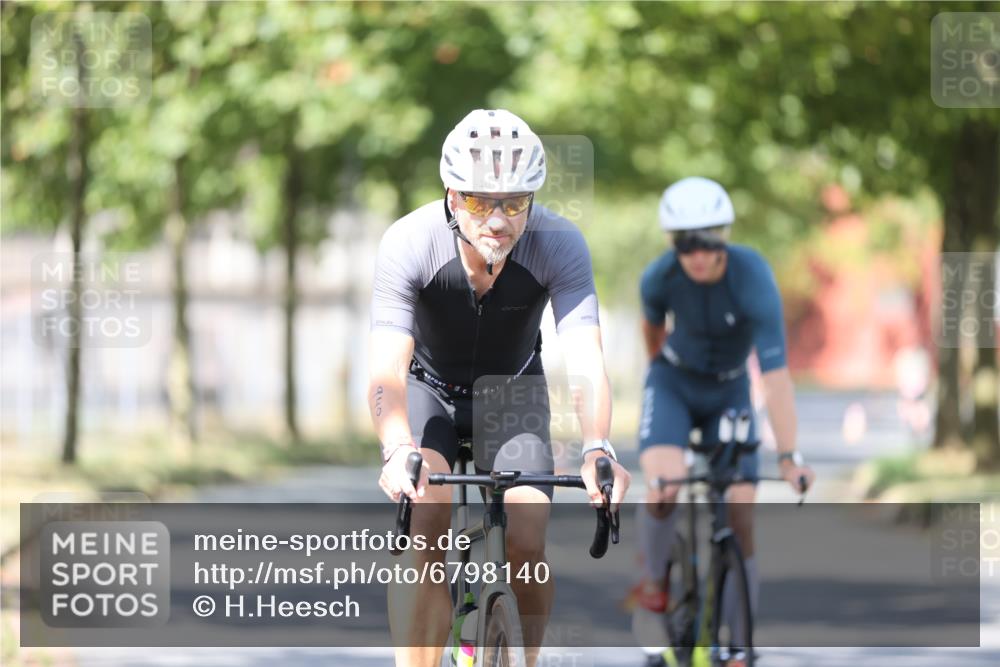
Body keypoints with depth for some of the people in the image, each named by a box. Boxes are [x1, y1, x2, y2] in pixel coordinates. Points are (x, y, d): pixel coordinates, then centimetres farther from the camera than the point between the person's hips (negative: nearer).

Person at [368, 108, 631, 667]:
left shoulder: (560, 244, -29)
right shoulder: (409, 243, -32)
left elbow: (586, 359, -38)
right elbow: (387, 367, -40)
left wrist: (597, 448, -57)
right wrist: (397, 450, -60)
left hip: (512, 391, 1)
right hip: (429, 389, -1)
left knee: (528, 541, -16)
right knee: (424, 526, -25)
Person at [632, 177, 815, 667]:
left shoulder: (753, 280, -30)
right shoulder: (660, 277, -23)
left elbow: (776, 374, -34)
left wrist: (789, 456, -39)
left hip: (729, 392, 0)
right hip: (674, 383, 0)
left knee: (740, 516, -9)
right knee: (665, 486, -28)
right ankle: (653, 582, -1)